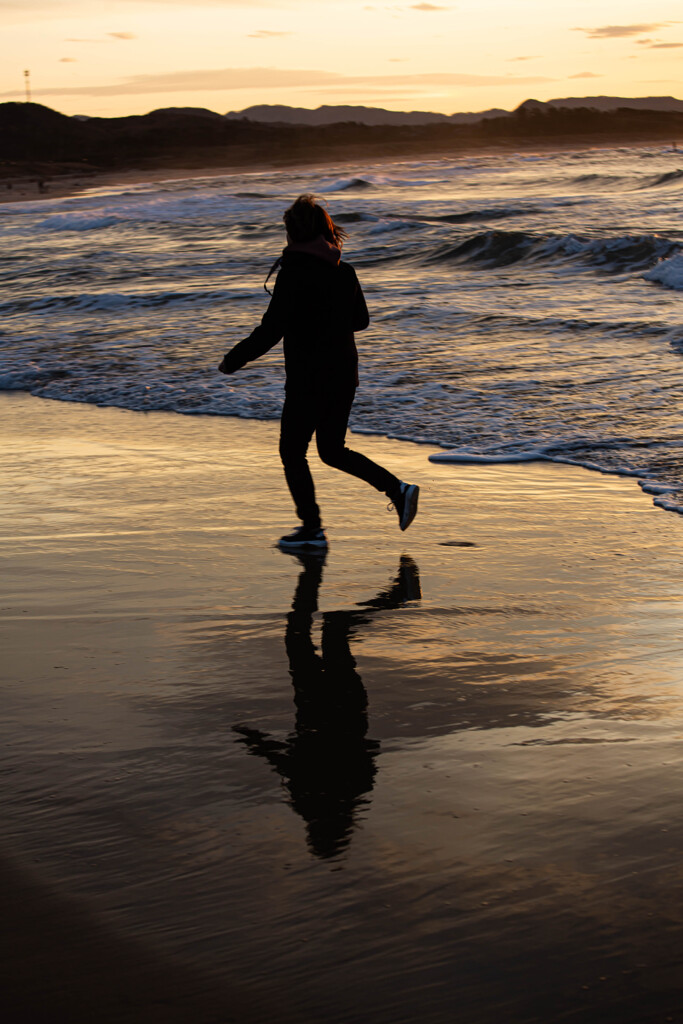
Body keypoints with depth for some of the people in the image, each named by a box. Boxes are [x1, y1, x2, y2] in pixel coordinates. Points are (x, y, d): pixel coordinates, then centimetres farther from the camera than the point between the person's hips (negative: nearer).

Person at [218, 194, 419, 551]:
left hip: (308, 378, -7)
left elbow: (271, 331, -18)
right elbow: (360, 319, 15)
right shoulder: (344, 271, 5)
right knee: (332, 450, 19)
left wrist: (232, 361, -8)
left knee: (292, 452, 8)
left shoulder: (294, 273, -16)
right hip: (344, 373, 7)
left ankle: (312, 529, 10)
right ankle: (397, 489, 7)